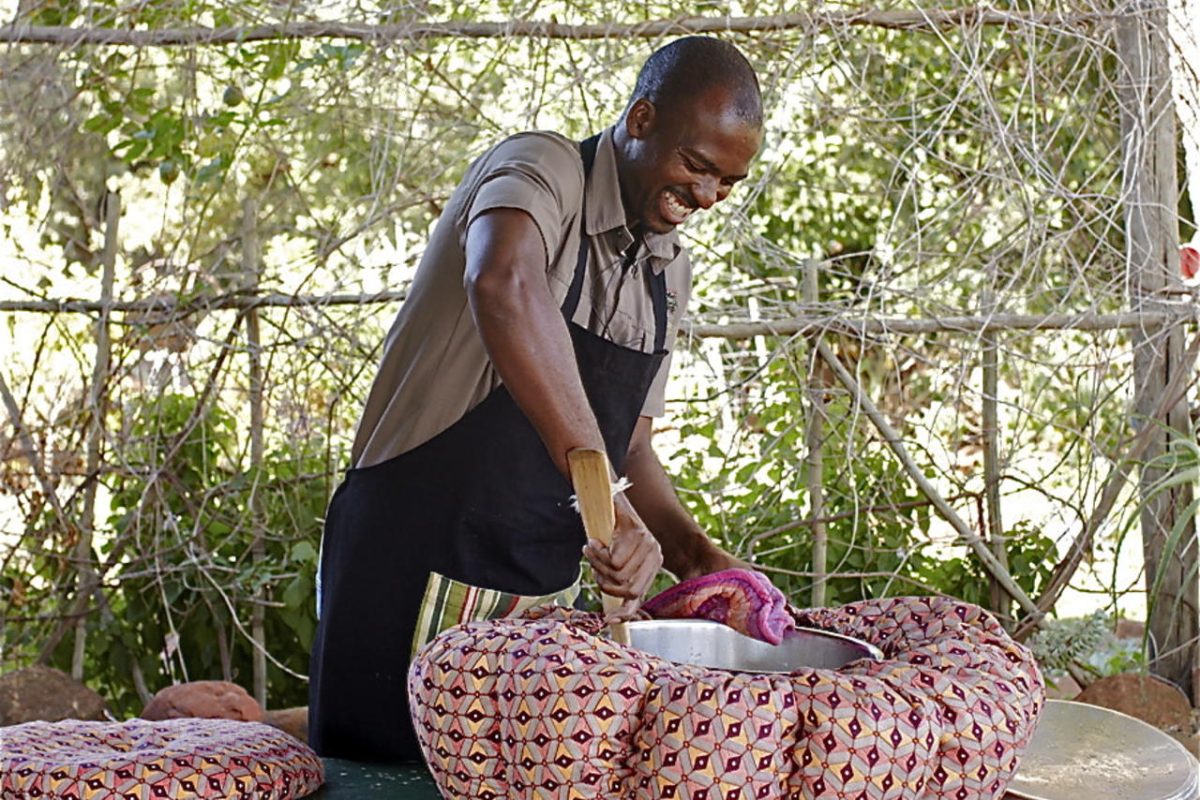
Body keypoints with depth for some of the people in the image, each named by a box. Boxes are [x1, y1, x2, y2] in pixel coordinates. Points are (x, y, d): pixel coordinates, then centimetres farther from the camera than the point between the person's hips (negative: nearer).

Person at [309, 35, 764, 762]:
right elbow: (503, 284, -38)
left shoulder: (671, 273, 10)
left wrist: (689, 550, -2)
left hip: (547, 586, 7)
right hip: (419, 567, -7)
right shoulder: (542, 172, -14)